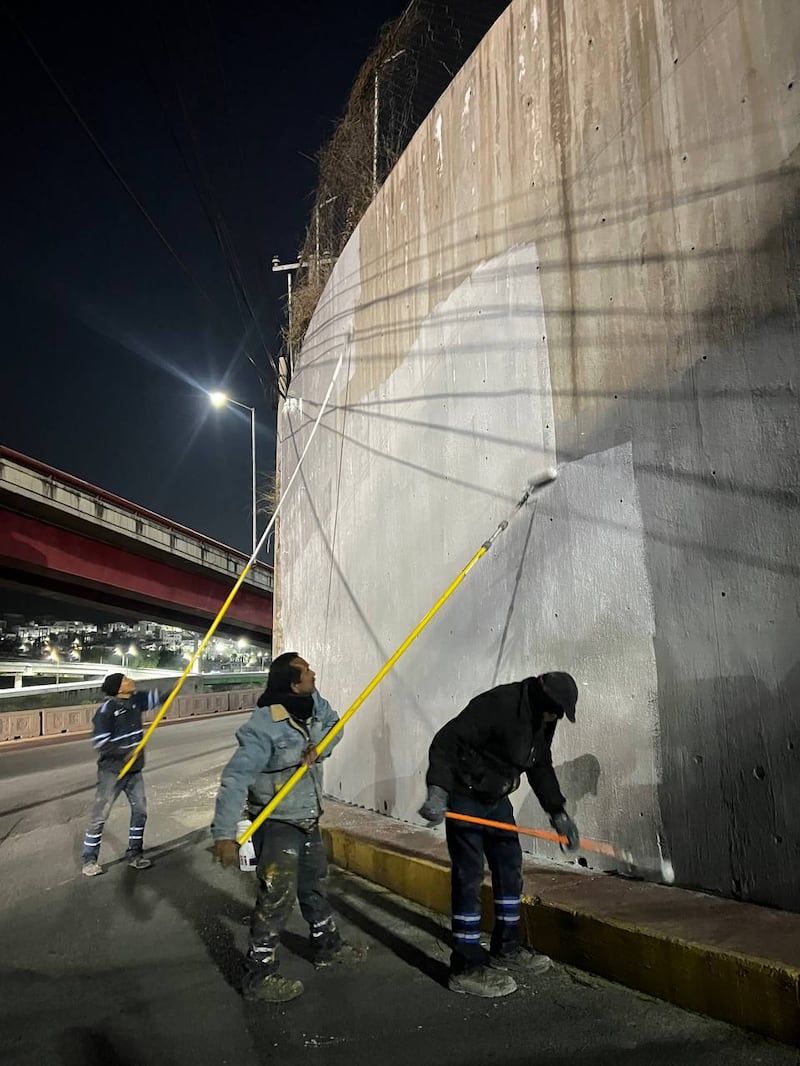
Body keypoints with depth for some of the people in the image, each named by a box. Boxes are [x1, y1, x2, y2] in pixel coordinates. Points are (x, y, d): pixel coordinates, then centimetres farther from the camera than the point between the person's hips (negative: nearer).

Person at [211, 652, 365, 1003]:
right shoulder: (264, 727, -32)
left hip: (308, 819, 8)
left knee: (315, 884, 25)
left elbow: (334, 724, 6)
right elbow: (235, 778, -32)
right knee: (277, 899, -1)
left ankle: (326, 946, 46)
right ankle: (259, 976, 18)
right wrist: (224, 834, -33)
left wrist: (318, 747, -16)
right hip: (277, 824, -8)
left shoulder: (313, 703, -11)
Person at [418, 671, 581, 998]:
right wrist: (437, 790, -40)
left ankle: (506, 949, 28)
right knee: (468, 877, -5)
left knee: (510, 869, 13)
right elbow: (446, 742, -32)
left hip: (497, 798, 9)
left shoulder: (541, 720, 0)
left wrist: (559, 813, 6)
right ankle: (466, 967, 5)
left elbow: (541, 768, 12)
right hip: (464, 798, -9)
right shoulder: (497, 704, -28)